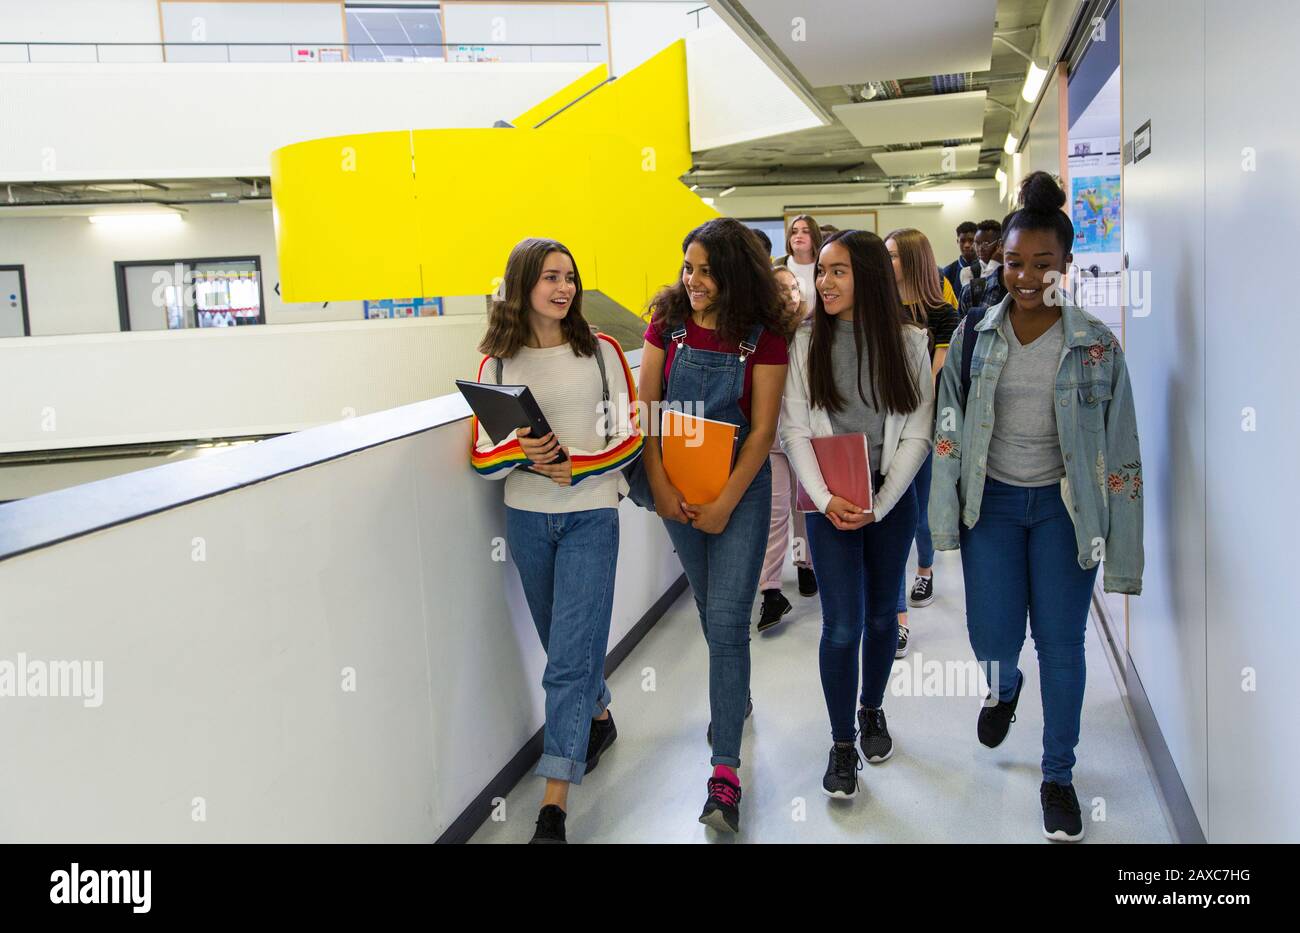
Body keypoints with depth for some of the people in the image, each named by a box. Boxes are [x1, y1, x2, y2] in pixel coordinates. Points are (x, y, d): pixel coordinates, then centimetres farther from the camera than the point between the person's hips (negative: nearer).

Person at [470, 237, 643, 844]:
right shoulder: (497, 363, 3)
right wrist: (521, 453, -21)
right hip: (526, 517, 3)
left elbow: (629, 437, -1)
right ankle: (599, 717, 47)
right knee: (565, 642, 18)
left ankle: (554, 804, -6)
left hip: (591, 514, -3)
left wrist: (576, 467, -16)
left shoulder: (601, 352, -1)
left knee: (570, 656, -8)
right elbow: (482, 457, 0)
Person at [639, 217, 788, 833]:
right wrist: (659, 486, -11)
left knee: (727, 621, -8)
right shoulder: (668, 325, -2)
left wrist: (725, 505, -14)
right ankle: (734, 695, 45)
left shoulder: (763, 339, -10)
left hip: (739, 488, -3)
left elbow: (762, 430, -10)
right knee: (709, 609, 17)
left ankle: (724, 772, -3)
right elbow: (645, 409, -2)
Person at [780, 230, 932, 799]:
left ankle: (872, 710, 38)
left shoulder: (908, 344, -2)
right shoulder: (806, 344, -2)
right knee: (842, 625, -4)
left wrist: (878, 505, -13)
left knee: (881, 615, 14)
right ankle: (842, 743, 12)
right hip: (829, 501, -1)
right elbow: (795, 432, -4)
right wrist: (826, 499, -16)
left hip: (891, 499, 1)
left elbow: (916, 435, -4)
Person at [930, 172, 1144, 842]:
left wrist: (1121, 553, -6)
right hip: (993, 498, 1)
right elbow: (949, 428, 2)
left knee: (1061, 643, 3)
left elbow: (1120, 451, -5)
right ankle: (1004, 687, 40)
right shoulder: (974, 335, -2)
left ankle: (1058, 776, 24)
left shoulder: (1096, 345, -7)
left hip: (1064, 504, -1)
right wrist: (944, 517, -1)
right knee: (991, 635, -1)